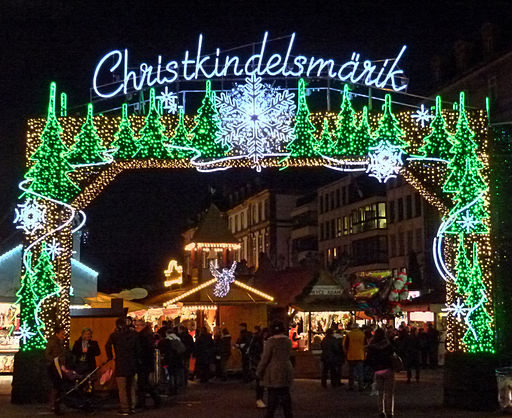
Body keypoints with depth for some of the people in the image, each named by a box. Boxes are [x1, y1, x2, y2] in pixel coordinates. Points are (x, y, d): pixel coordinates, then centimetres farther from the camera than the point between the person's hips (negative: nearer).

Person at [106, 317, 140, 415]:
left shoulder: (114, 335, -6)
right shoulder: (133, 334, 5)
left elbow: (108, 346, -16)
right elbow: (137, 348, 6)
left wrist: (110, 357, -3)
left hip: (121, 364, -4)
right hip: (132, 363, 5)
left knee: (122, 388, 1)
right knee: (131, 387, 16)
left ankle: (124, 409, 1)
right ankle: (132, 407, 21)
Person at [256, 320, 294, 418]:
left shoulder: (270, 342, -15)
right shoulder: (288, 341, 1)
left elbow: (265, 358, -11)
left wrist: (259, 372, 0)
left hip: (273, 373, -5)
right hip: (286, 371, 5)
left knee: (273, 395, 0)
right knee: (285, 394, 14)